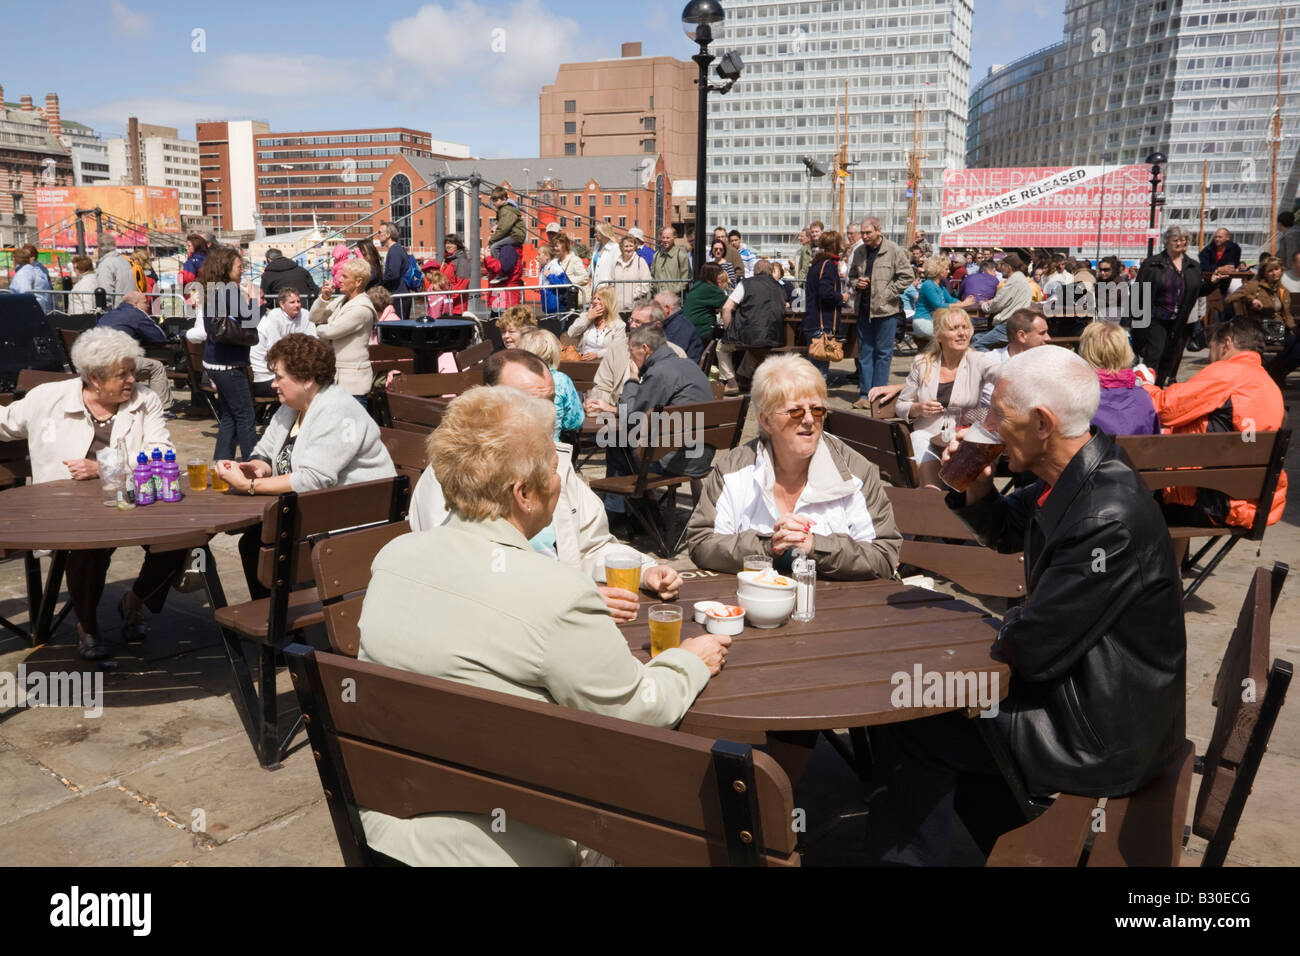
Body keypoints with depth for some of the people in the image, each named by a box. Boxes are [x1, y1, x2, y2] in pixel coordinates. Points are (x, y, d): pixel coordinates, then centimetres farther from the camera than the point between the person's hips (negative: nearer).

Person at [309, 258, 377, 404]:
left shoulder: (362, 309, -17)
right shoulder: (342, 300, 12)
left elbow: (330, 331, -18)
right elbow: (313, 318, 13)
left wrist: (319, 329, 5)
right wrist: (324, 298, -3)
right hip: (335, 376, 9)